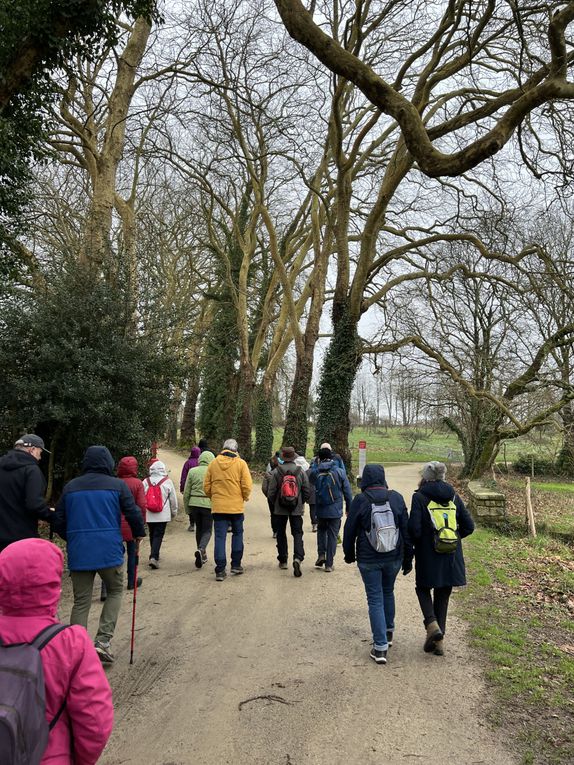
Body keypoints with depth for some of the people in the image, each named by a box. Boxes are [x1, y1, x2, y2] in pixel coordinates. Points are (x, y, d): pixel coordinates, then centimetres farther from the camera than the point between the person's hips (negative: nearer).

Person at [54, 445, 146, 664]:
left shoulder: (70, 486, 8)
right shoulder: (117, 485, -2)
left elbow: (59, 522, 11)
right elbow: (133, 513, -5)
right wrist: (139, 533, 14)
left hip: (78, 553, 3)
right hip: (109, 551, -3)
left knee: (81, 602, 11)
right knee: (115, 591, 17)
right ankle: (103, 640, 4)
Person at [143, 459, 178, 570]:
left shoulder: (146, 481, 1)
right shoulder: (167, 481, -4)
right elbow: (173, 498, 2)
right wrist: (174, 512, 15)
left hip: (149, 515, 3)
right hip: (163, 515, -3)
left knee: (152, 535, 18)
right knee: (158, 535, -2)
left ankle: (154, 556, 29)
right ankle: (154, 557, -15)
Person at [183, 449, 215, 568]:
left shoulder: (192, 471, 3)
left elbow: (186, 492, 4)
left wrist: (187, 508, 13)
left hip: (194, 503, 3)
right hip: (208, 504, -3)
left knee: (199, 528, 19)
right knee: (207, 530, 6)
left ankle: (202, 555, 28)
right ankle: (201, 549, -20)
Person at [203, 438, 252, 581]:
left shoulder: (213, 463, 3)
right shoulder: (240, 463, -5)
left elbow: (206, 486, 5)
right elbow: (247, 486, -9)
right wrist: (244, 497, 10)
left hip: (218, 506, 1)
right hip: (236, 506, -1)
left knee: (220, 537, 4)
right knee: (237, 534, 17)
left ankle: (220, 570, 2)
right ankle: (236, 565, 21)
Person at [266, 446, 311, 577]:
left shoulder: (276, 472, -9)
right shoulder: (301, 472, -3)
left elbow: (271, 492, -6)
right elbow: (307, 491, 0)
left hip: (280, 509, 0)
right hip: (297, 509, 1)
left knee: (281, 534, 14)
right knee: (297, 533, 4)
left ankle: (283, 560, 21)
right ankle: (298, 558, -16)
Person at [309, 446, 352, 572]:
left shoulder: (315, 472, -8)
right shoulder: (339, 472, -9)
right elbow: (347, 491, -4)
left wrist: (314, 463, 16)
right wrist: (349, 507, 8)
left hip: (320, 509, 1)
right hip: (335, 510, -1)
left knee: (321, 530, 25)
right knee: (332, 535, 8)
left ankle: (321, 554, 10)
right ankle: (329, 564, 11)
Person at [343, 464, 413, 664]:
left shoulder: (360, 500, -9)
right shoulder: (396, 497, -1)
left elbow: (350, 530, -3)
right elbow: (406, 529, 3)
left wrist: (349, 554, 13)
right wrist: (408, 558, 11)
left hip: (368, 559, -3)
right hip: (394, 557, 4)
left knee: (375, 599, 3)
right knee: (388, 592, 24)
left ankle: (380, 647, 2)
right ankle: (388, 632, 39)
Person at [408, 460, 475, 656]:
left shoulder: (419, 497, -11)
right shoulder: (453, 496, 2)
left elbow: (414, 529, -18)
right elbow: (468, 526, 3)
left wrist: (415, 543, 2)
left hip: (428, 554, -4)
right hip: (451, 556, 4)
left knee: (423, 588, 18)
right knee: (443, 596, 16)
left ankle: (432, 624, -4)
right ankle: (439, 640, 20)